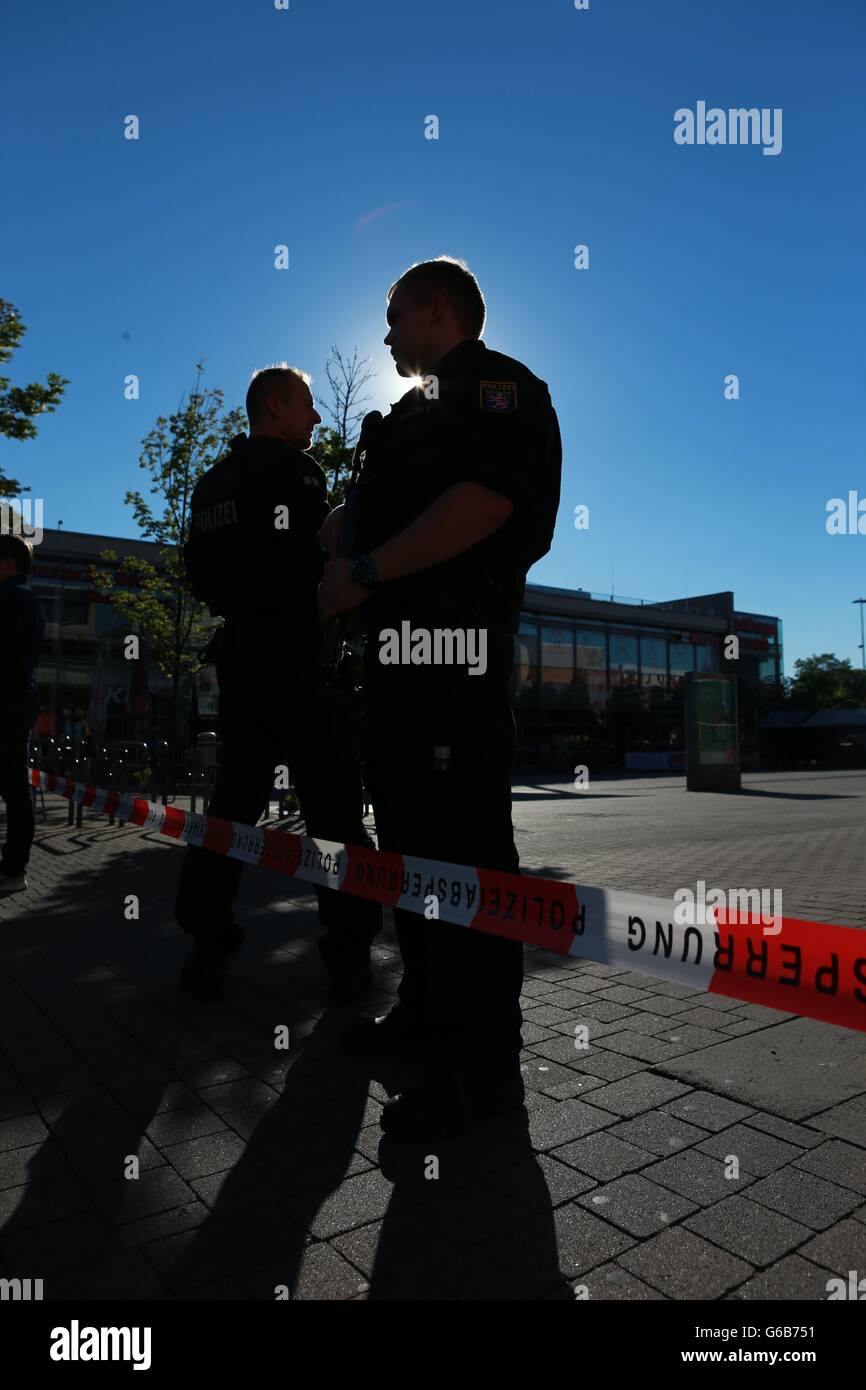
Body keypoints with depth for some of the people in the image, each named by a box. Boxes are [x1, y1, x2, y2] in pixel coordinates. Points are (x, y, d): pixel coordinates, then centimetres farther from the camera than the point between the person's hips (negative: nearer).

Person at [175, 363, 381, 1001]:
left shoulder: (214, 481, 17)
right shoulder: (294, 470, -6)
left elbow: (200, 571, 17)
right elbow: (320, 560, -14)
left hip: (240, 654, 7)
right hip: (299, 655, -7)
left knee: (236, 796, 11)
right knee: (333, 805, -1)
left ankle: (208, 946, 13)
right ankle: (349, 953, 3)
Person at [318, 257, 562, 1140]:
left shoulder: (496, 384, 0)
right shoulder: (424, 407, 29)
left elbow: (484, 500, -18)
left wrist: (367, 571, -15)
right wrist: (351, 574, 17)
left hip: (454, 640, -10)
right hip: (403, 639, 10)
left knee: (463, 843, -9)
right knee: (409, 833, 12)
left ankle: (484, 1061, 2)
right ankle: (429, 1011, 25)